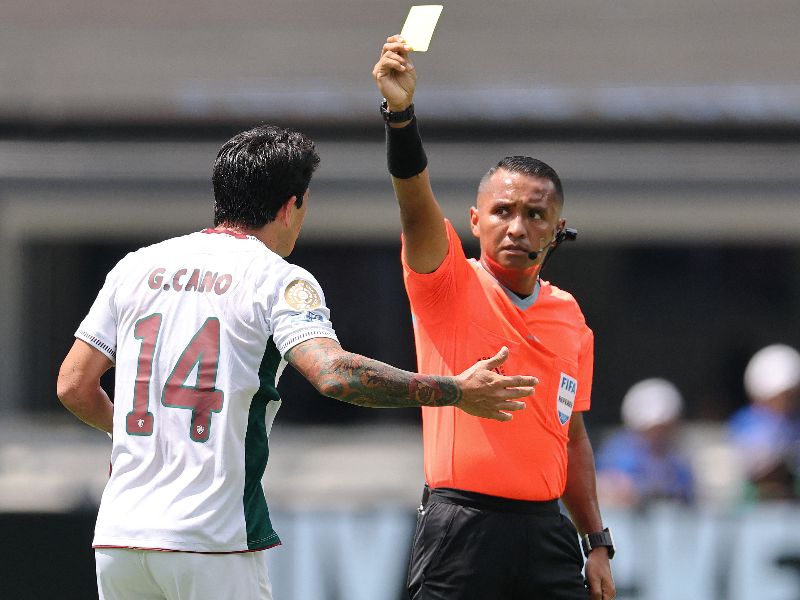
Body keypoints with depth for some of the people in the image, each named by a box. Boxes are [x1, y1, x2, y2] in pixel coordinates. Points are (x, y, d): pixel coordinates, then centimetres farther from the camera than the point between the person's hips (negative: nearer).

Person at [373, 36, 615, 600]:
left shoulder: (570, 317, 13)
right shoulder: (450, 285, 0)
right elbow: (417, 205, -18)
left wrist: (597, 543, 15)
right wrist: (401, 113, -35)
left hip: (546, 528, 4)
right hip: (461, 526, -4)